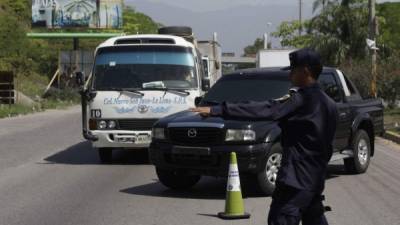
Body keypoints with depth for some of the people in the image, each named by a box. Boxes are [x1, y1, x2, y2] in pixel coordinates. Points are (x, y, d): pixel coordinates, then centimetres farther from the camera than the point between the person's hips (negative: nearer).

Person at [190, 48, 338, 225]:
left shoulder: (302, 99, -15)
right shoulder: (327, 103, 13)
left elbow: (265, 110, -23)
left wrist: (217, 110, -26)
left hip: (297, 177, -10)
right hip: (316, 175, 10)